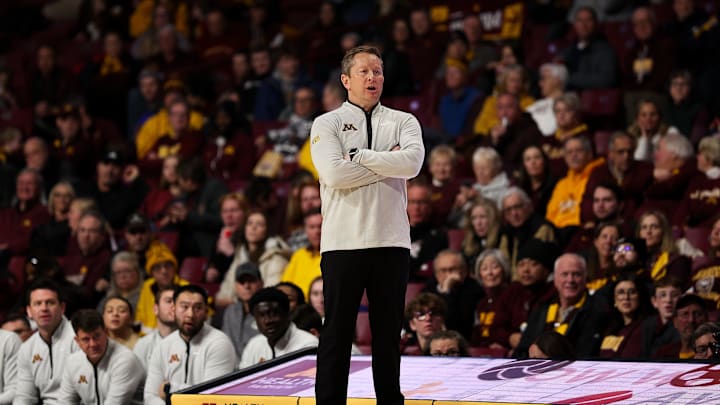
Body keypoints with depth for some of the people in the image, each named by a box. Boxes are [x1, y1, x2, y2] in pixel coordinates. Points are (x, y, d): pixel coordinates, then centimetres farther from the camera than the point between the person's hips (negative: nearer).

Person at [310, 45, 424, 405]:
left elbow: (412, 162, -10)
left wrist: (359, 155, -9)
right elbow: (334, 173, -13)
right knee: (337, 331, 0)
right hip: (343, 243, -2)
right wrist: (387, 164, -7)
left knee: (388, 331, 8)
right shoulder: (327, 124, 4)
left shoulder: (403, 122, 10)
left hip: (392, 243, 2)